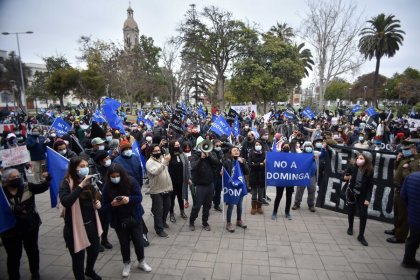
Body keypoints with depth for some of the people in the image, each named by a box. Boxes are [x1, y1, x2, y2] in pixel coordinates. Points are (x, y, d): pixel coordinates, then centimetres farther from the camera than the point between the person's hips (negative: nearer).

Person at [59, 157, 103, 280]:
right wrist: (81, 185, -35)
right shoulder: (67, 183, -15)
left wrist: (97, 202, -2)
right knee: (78, 257, 10)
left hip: (91, 224, 6)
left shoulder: (89, 180, 3)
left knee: (94, 251, 22)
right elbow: (65, 202, -32)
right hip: (75, 227, -6)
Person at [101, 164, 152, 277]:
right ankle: (127, 264, 36)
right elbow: (105, 206, -5)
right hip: (119, 221, 1)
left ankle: (141, 262, 32)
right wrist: (112, 204, -27)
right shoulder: (107, 187, -10)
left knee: (138, 241, 8)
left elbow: (139, 197, -13)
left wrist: (129, 199, -31)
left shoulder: (131, 181, -14)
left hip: (134, 217, -1)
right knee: (124, 243, 12)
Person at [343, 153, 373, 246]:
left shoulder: (369, 171, -12)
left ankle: (361, 235, 8)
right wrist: (347, 177, -18)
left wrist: (367, 199, -14)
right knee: (351, 212, 16)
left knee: (363, 215, -5)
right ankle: (350, 228, 40)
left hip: (362, 196, -1)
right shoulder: (352, 167, -11)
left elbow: (370, 186, -9)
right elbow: (345, 177, 6)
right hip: (352, 193, 1)